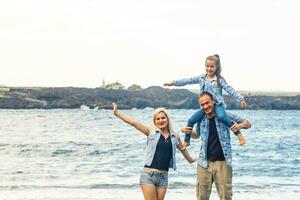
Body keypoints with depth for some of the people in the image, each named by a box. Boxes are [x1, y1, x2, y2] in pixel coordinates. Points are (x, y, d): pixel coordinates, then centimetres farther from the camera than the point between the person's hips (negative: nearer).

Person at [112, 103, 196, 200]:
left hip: (163, 176, 3)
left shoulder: (174, 136, 9)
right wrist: (117, 113, -13)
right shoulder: (151, 133, 1)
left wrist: (190, 159, 44)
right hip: (148, 175, -3)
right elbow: (133, 123, -6)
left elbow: (183, 148, 28)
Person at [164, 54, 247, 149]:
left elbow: (230, 89, -9)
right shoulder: (202, 78, 9)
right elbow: (188, 81, 10)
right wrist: (173, 83, 8)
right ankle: (186, 141, 15)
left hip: (217, 104, -5)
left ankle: (238, 133, -27)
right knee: (191, 120, -4)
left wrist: (240, 99, -18)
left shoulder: (219, 79, -4)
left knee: (221, 116, -37)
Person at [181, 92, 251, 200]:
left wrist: (240, 125, -19)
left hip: (223, 163, -3)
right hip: (204, 163, 3)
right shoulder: (201, 120, 6)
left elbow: (247, 123, 3)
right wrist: (187, 131, 5)